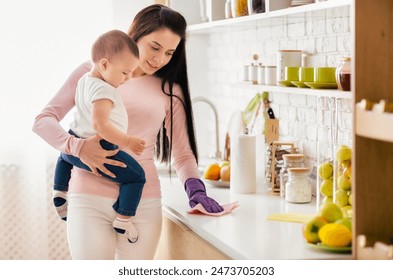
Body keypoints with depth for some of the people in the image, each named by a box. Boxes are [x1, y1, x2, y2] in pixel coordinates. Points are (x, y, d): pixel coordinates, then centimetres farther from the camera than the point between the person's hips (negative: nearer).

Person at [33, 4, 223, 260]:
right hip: (90, 199, -2)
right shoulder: (93, 73, 4)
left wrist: (195, 187, -10)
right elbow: (43, 120, 1)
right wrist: (77, 146, -19)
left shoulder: (170, 91, 11)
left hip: (143, 203, 2)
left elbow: (182, 153, 11)